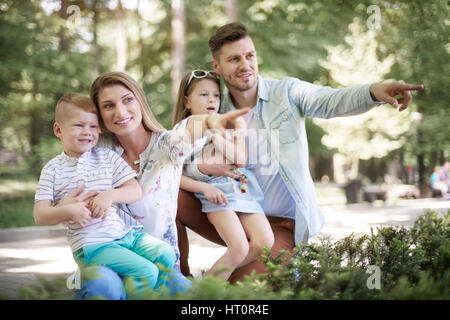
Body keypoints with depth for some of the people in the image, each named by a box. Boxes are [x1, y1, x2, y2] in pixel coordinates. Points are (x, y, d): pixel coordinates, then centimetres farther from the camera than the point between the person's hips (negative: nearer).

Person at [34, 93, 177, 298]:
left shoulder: (108, 157, 12)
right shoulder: (53, 170, 4)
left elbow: (136, 191, 4)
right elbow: (40, 216, -1)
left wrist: (110, 195, -16)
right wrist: (69, 211, -20)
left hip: (126, 234, 4)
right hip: (91, 245, -4)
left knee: (166, 254, -18)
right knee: (147, 272, -23)